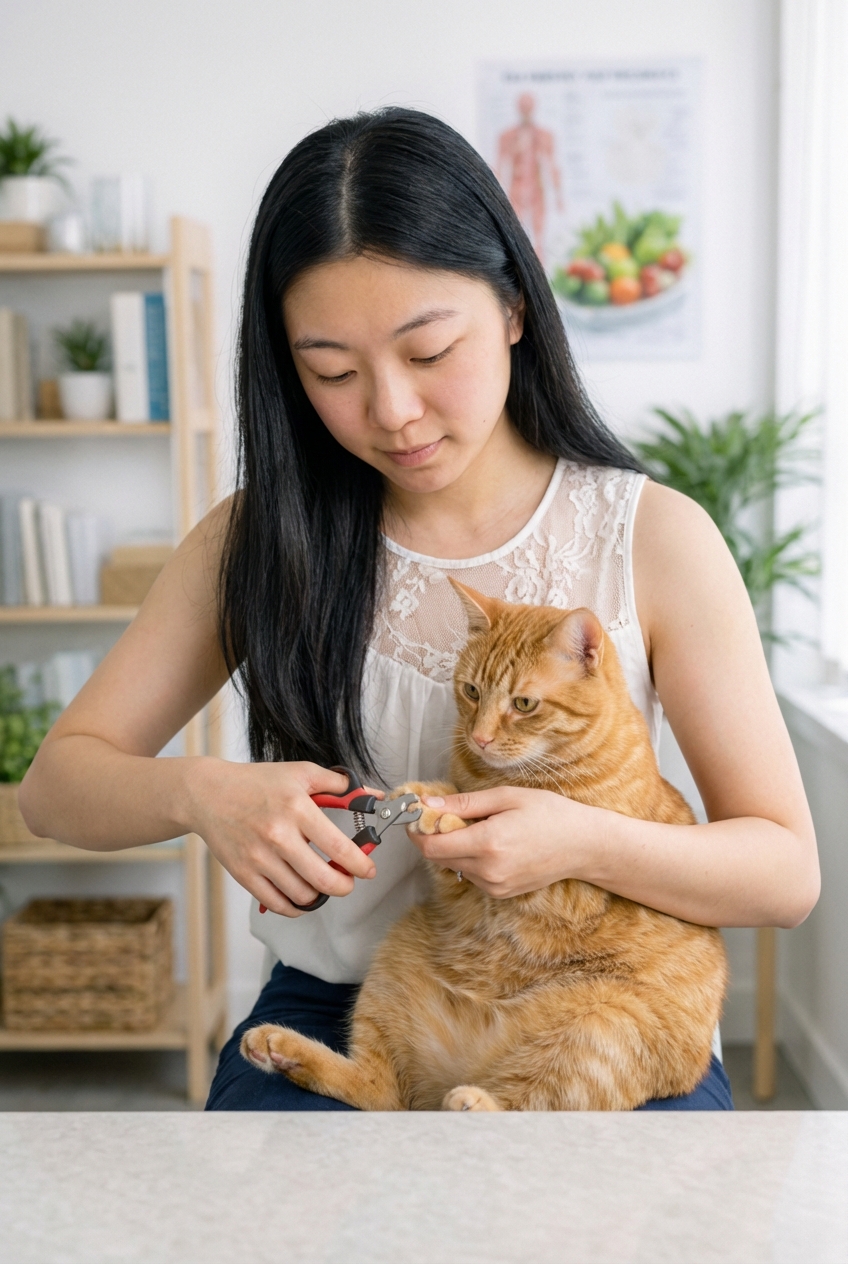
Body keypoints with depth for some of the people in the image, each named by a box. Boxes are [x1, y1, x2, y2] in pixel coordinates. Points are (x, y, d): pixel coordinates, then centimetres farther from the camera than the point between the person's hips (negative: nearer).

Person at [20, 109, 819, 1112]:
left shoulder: (656, 539, -6)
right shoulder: (258, 540, 0)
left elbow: (787, 873, -5)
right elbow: (56, 783, 1)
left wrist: (585, 843, -24)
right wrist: (199, 794, -21)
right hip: (332, 1015, 1)